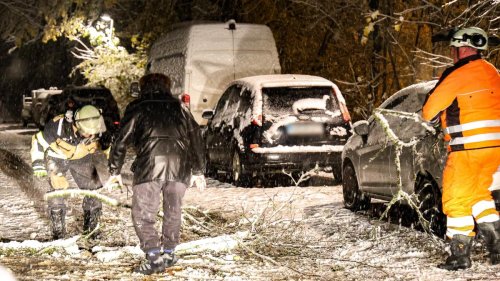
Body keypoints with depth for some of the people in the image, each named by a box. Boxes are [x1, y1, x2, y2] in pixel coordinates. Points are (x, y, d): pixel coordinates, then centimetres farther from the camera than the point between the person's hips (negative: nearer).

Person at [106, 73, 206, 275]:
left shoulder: (137, 108, 14)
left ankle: (154, 258, -11)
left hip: (149, 167, -3)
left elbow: (121, 140, 9)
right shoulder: (178, 109, 23)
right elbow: (196, 138, 23)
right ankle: (168, 253, 24)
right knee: (172, 212, 20)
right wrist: (198, 171, 27)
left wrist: (115, 171, 13)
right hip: (180, 167, 4)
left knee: (142, 215, 1)